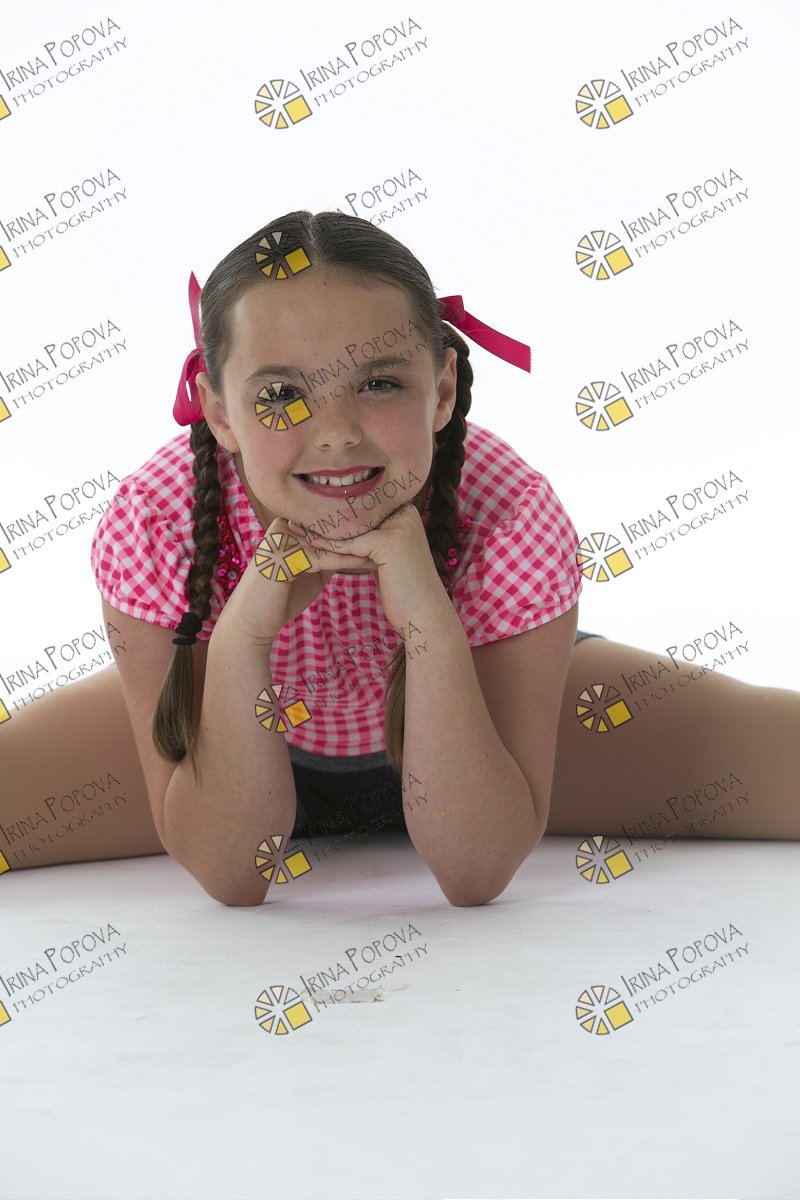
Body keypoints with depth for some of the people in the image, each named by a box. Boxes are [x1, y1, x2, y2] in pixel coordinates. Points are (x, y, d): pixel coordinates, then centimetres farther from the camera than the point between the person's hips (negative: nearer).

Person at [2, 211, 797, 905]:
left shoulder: (511, 517, -33)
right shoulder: (150, 530, -31)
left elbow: (476, 876, -32)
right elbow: (227, 876, -28)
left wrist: (430, 623, -45)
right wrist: (238, 641, -43)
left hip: (466, 748, 0)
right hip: (246, 748, 1)